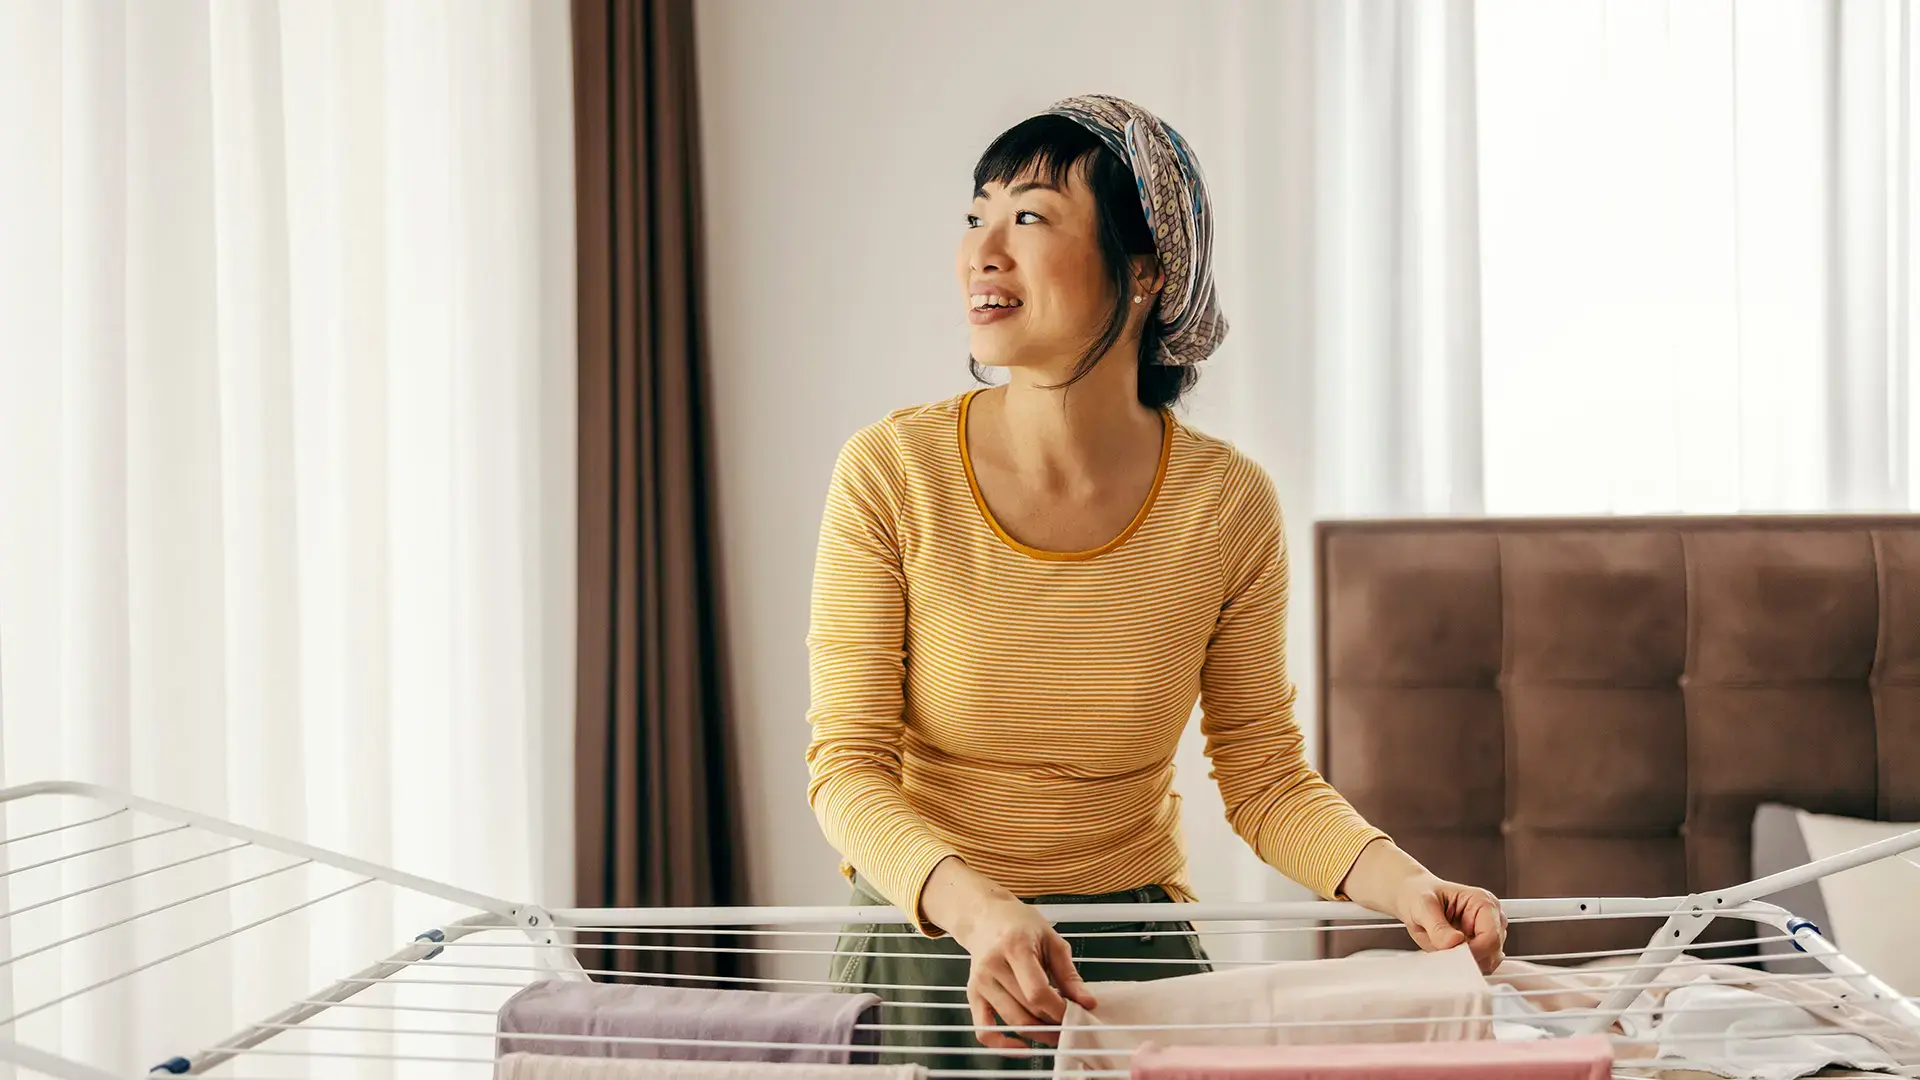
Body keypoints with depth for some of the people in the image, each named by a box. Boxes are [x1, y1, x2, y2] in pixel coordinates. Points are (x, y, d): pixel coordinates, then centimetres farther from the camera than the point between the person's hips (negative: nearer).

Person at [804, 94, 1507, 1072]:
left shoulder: (1227, 504, -8)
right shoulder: (891, 474, -13)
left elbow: (1266, 780, -1)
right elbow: (847, 768, -14)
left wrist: (1408, 889, -20)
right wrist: (982, 910, -32)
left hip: (1134, 954, 1)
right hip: (921, 945, -1)